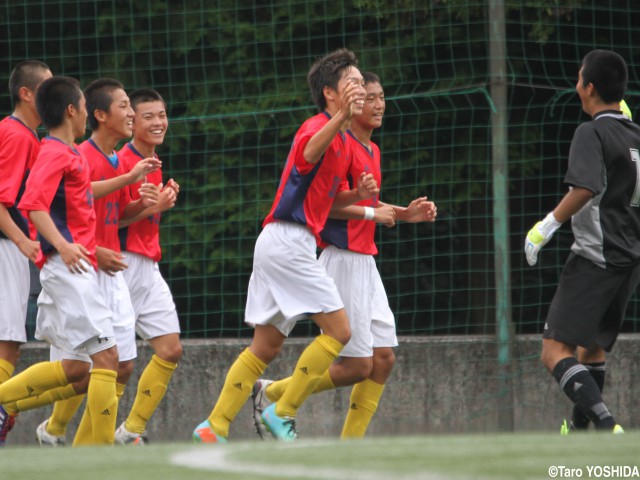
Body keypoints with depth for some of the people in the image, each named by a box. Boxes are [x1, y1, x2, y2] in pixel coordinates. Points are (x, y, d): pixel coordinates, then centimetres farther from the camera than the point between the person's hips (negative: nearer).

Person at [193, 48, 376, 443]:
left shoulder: (343, 142, 20)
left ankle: (214, 428, 7)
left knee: (267, 345, 10)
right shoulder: (319, 127, -11)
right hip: (289, 241, -10)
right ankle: (283, 412, -4)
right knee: (338, 330, -9)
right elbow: (307, 154, -37)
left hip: (278, 244, 10)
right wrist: (342, 117, -54)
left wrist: (358, 195, 9)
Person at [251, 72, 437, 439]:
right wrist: (372, 213, -15)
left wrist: (405, 214, 12)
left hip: (366, 263, 9)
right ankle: (271, 394, 6)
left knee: (384, 358, 3)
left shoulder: (372, 150, 16)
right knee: (358, 366, -9)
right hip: (343, 260, -9)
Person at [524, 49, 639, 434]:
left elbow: (585, 188, -26)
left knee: (555, 351, -13)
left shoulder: (593, 133, -11)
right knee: (594, 348, 22)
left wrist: (547, 227, -19)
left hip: (595, 256, -9)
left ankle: (608, 428, -29)